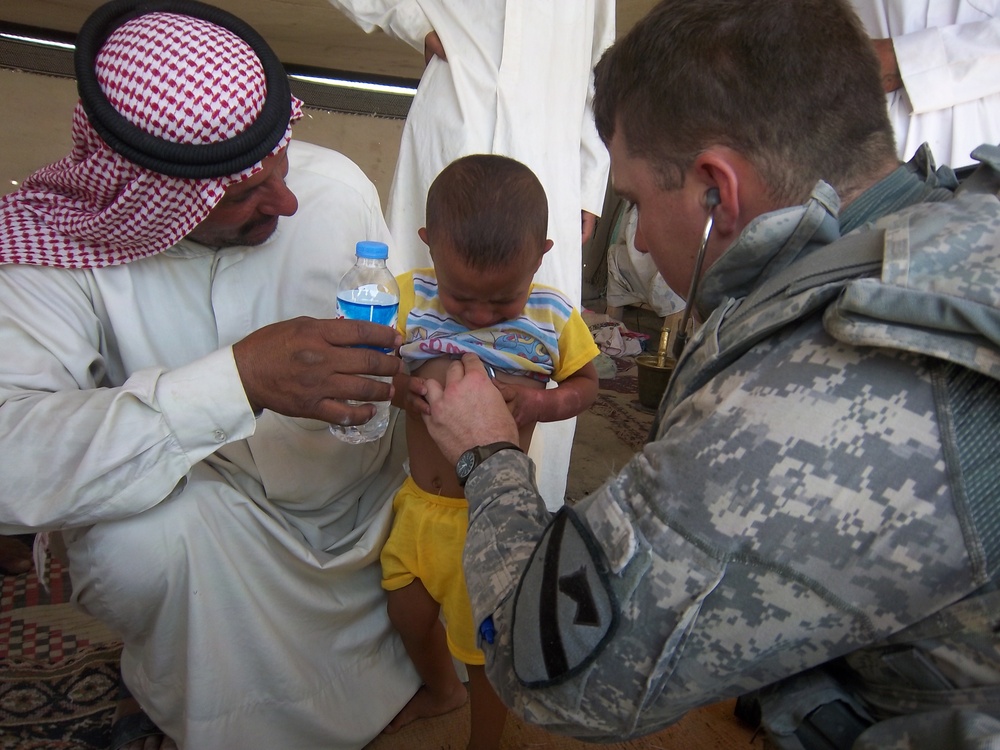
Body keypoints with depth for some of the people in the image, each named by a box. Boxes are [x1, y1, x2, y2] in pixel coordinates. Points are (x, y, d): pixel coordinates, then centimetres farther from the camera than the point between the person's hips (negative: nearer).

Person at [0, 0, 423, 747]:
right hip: (207, 525, -3)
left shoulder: (337, 184, -15)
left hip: (360, 491, 4)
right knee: (138, 535, -33)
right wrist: (237, 378, -46)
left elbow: (399, 335, -2)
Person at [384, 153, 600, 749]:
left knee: (485, 646, 14)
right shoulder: (411, 297, -9)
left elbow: (587, 384, 1)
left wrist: (539, 402, -21)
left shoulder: (553, 317, -12)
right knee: (408, 614, 25)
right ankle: (440, 688, 59)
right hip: (420, 503, 4)